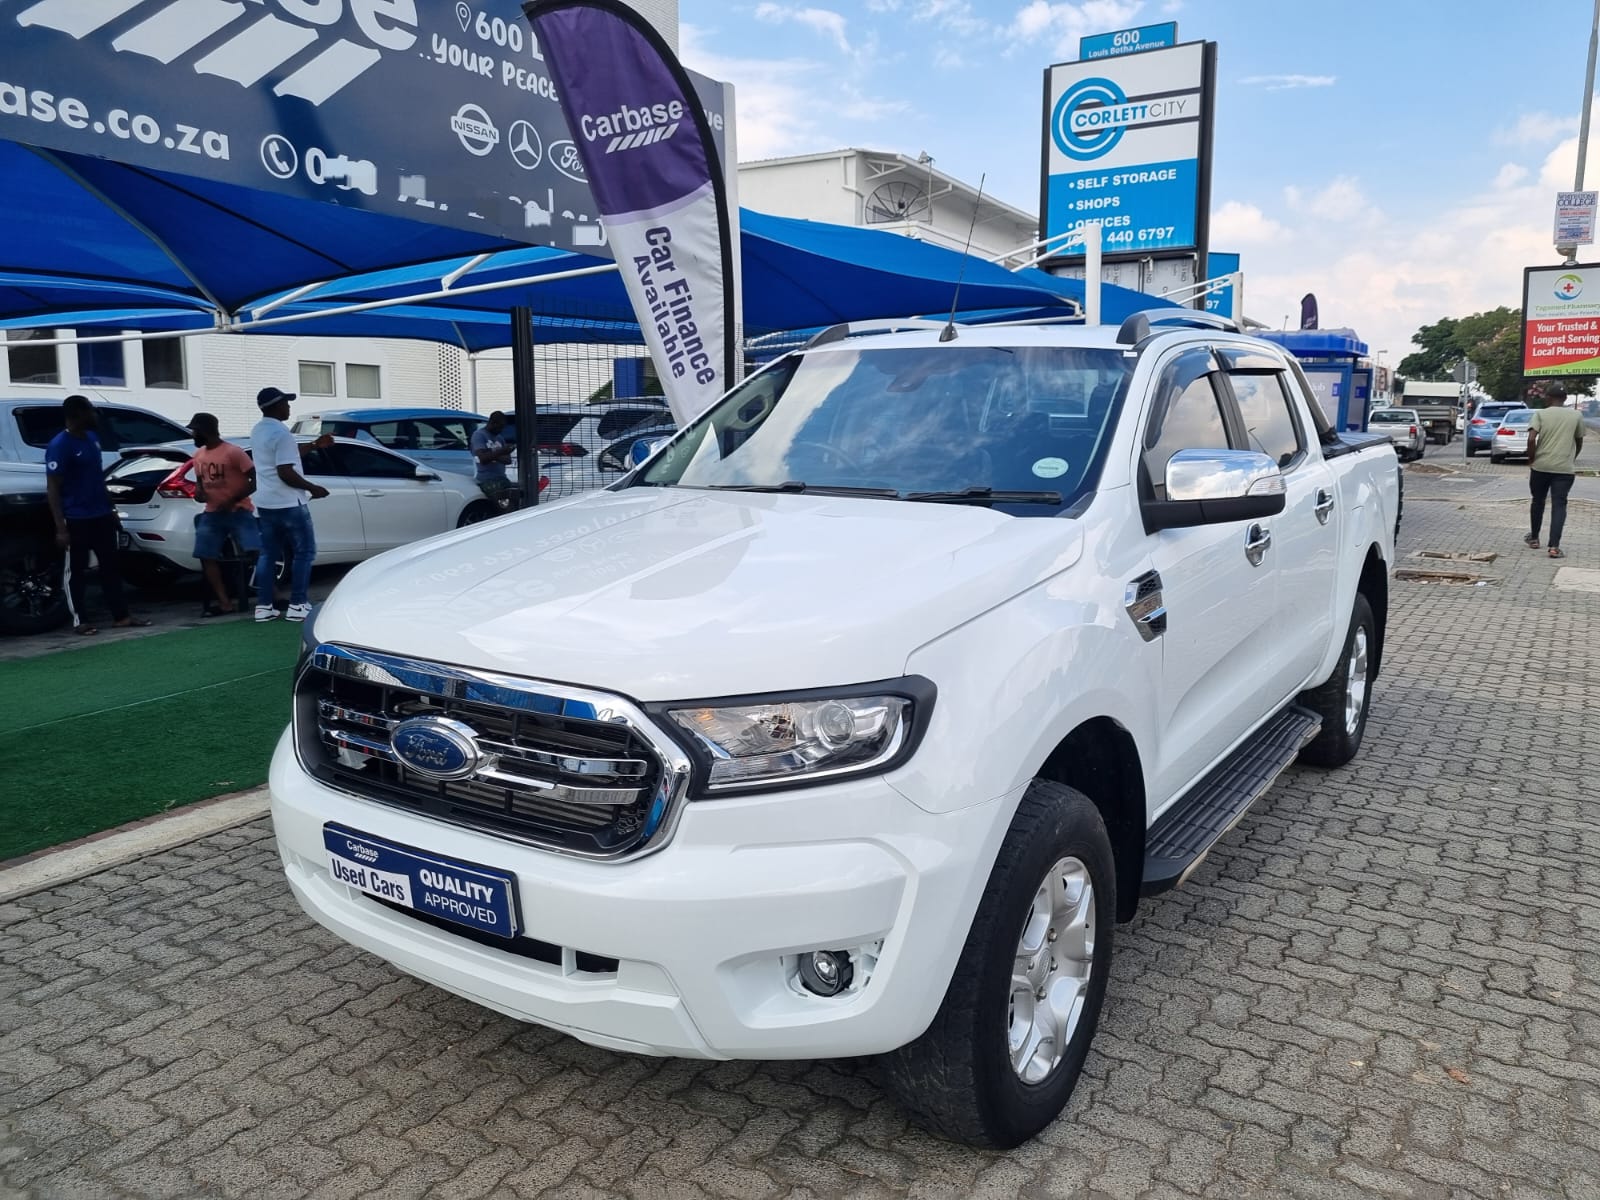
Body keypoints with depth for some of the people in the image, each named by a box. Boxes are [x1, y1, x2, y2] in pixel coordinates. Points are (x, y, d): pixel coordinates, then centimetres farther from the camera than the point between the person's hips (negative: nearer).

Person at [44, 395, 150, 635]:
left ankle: (121, 616, 14)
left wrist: (110, 508, 19)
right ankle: (79, 621, 10)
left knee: (110, 566, 9)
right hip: (77, 520, -7)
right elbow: (52, 488, -15)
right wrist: (60, 527, -19)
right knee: (76, 571, 3)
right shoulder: (59, 446, -14)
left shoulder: (92, 437, 10)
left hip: (101, 516, 8)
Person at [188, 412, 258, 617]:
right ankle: (224, 602, 1)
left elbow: (255, 480, -14)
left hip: (238, 511, -7)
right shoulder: (198, 455, 10)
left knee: (256, 552, -18)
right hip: (212, 513, 7)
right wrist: (198, 490, -1)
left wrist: (232, 500, -17)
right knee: (206, 557, -1)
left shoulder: (233, 452, -13)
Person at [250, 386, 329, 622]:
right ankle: (298, 605, -2)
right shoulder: (281, 432, -18)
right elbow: (285, 472, -23)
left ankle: (263, 606, 9)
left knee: (268, 554, 10)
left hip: (265, 503, 9)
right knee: (304, 552, 0)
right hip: (288, 503, -9)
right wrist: (312, 488, -12)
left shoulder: (258, 431, 13)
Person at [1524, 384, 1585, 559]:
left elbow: (1531, 439, -14)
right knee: (1559, 505, -1)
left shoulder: (1540, 414, -1)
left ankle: (1534, 538, 30)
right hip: (1565, 468, 0)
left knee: (1538, 501, 17)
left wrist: (1531, 458, 0)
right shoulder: (1576, 415, 5)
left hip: (1540, 465, 0)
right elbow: (1579, 442, 15)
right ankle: (1554, 546, -11)